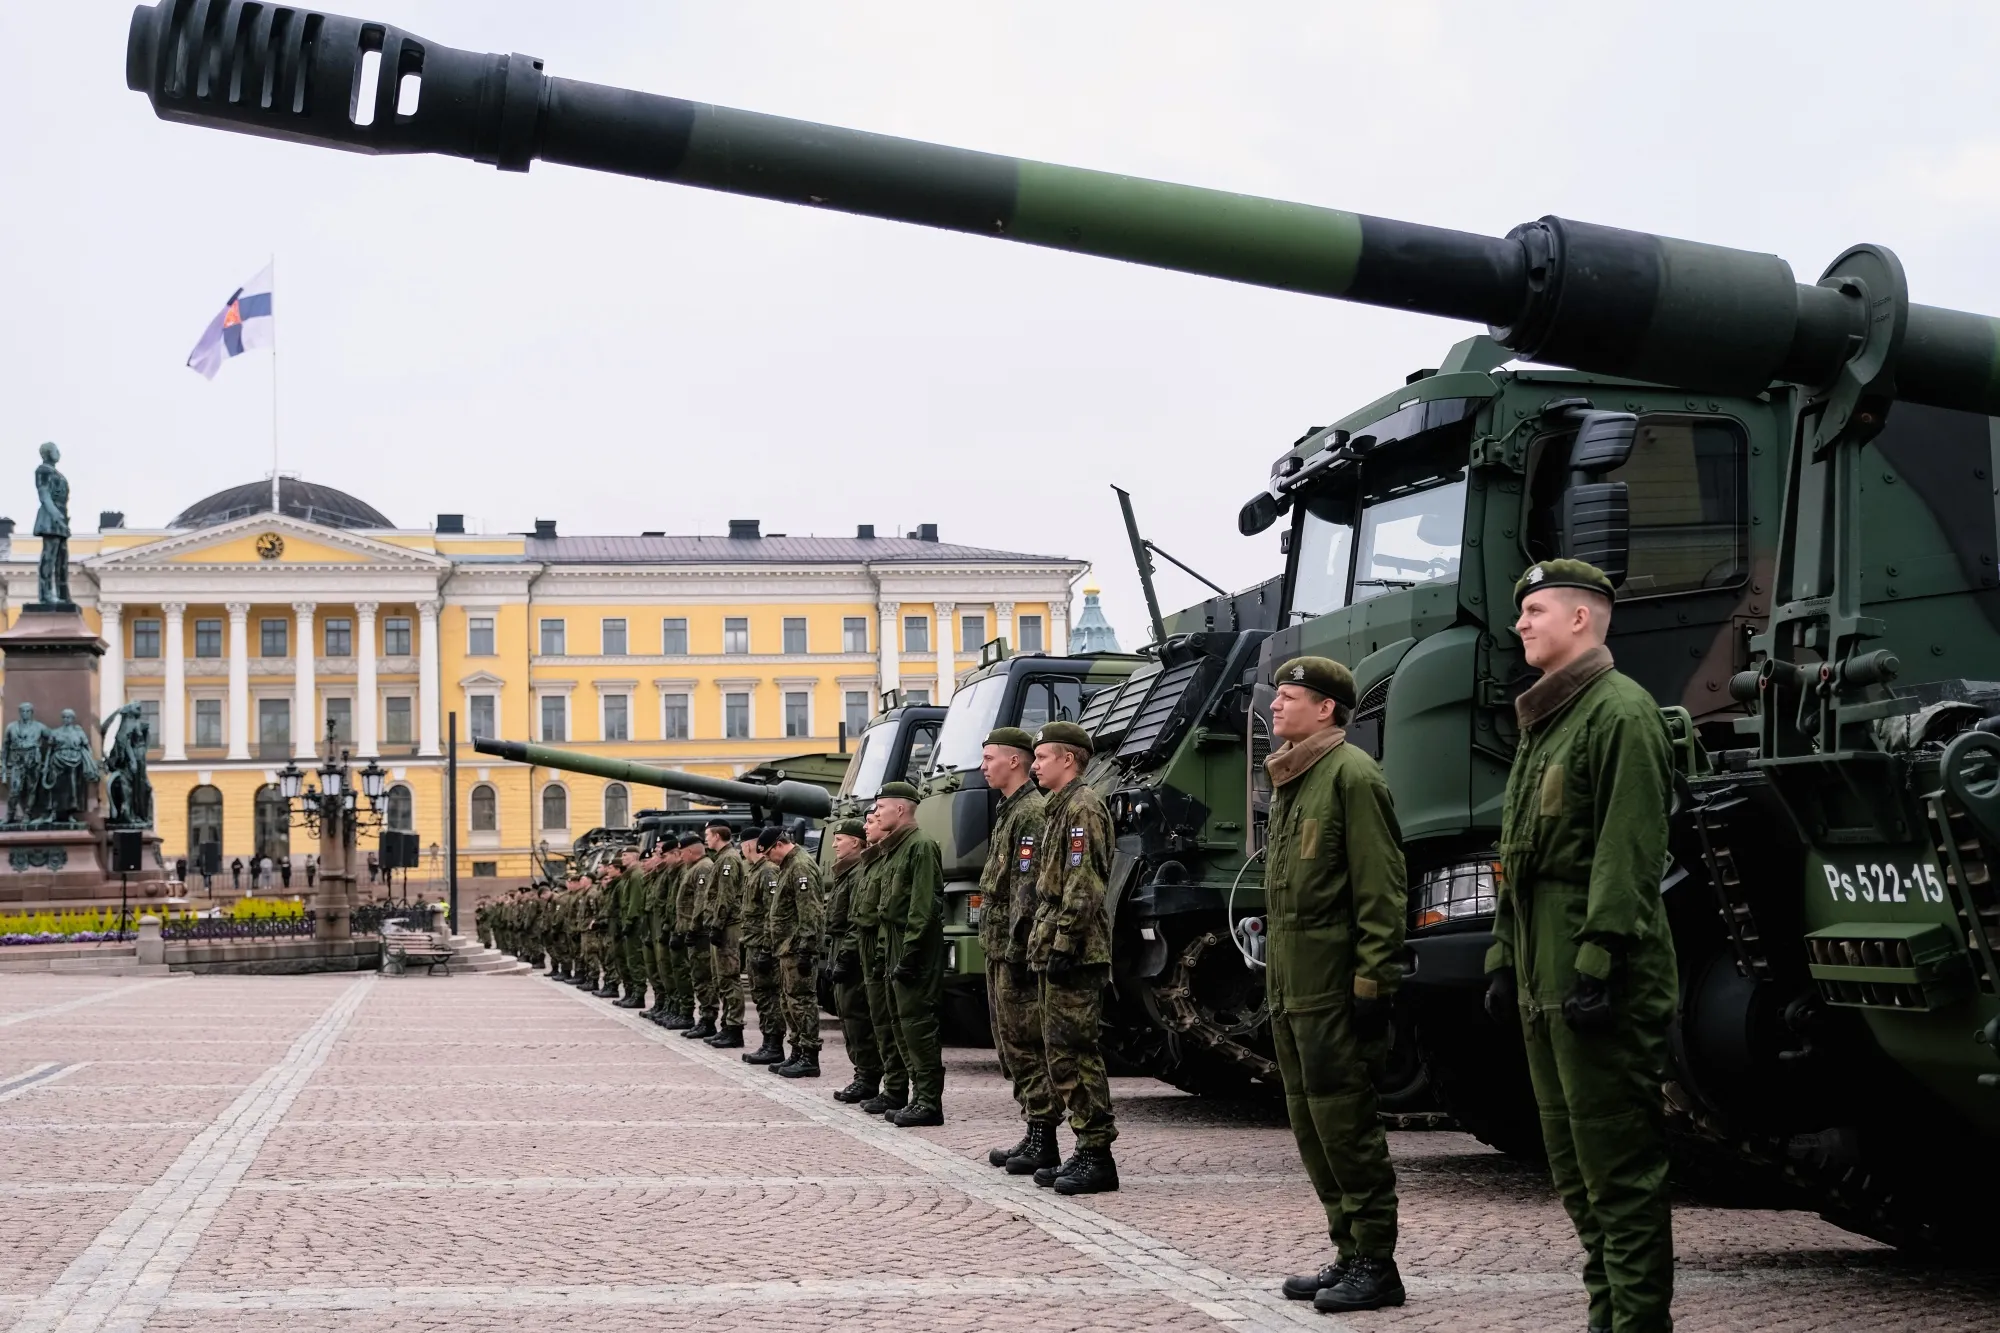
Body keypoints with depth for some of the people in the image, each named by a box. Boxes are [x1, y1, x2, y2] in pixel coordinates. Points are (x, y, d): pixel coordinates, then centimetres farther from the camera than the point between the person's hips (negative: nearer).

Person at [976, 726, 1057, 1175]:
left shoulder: (1031, 814, -13)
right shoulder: (1009, 812, 19)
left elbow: (1029, 888, -20)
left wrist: (1016, 949, -23)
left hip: (1015, 951, -11)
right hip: (999, 950, 11)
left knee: (1026, 1044, -9)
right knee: (1013, 1045, 12)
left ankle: (1043, 1141, -7)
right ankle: (1034, 1134, 17)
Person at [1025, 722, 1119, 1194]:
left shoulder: (1083, 807, -11)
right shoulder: (1059, 809, 21)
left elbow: (1083, 886, -19)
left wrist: (1065, 944, -23)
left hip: (1074, 955, -11)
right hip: (1053, 954, 11)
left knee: (1074, 1051, -10)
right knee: (1062, 1053, 11)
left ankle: (1097, 1158, -8)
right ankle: (1086, 1150, 14)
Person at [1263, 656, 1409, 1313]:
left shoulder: (1351, 773, -11)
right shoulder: (1290, 780, 18)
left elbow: (1381, 884, -16)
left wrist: (1372, 979, -19)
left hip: (1333, 986, -10)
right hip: (1290, 985, 10)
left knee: (1344, 1123, -7)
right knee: (1310, 1126, 12)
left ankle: (1375, 1265, 0)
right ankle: (1350, 1253, 21)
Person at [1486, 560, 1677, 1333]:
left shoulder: (1620, 711, -10)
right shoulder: (1541, 725, 21)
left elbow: (1629, 851, -18)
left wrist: (1597, 965, -23)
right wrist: (1504, 962, 19)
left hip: (1599, 978, -10)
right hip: (1545, 975, 10)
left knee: (1618, 1155, -7)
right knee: (1571, 1157, 13)